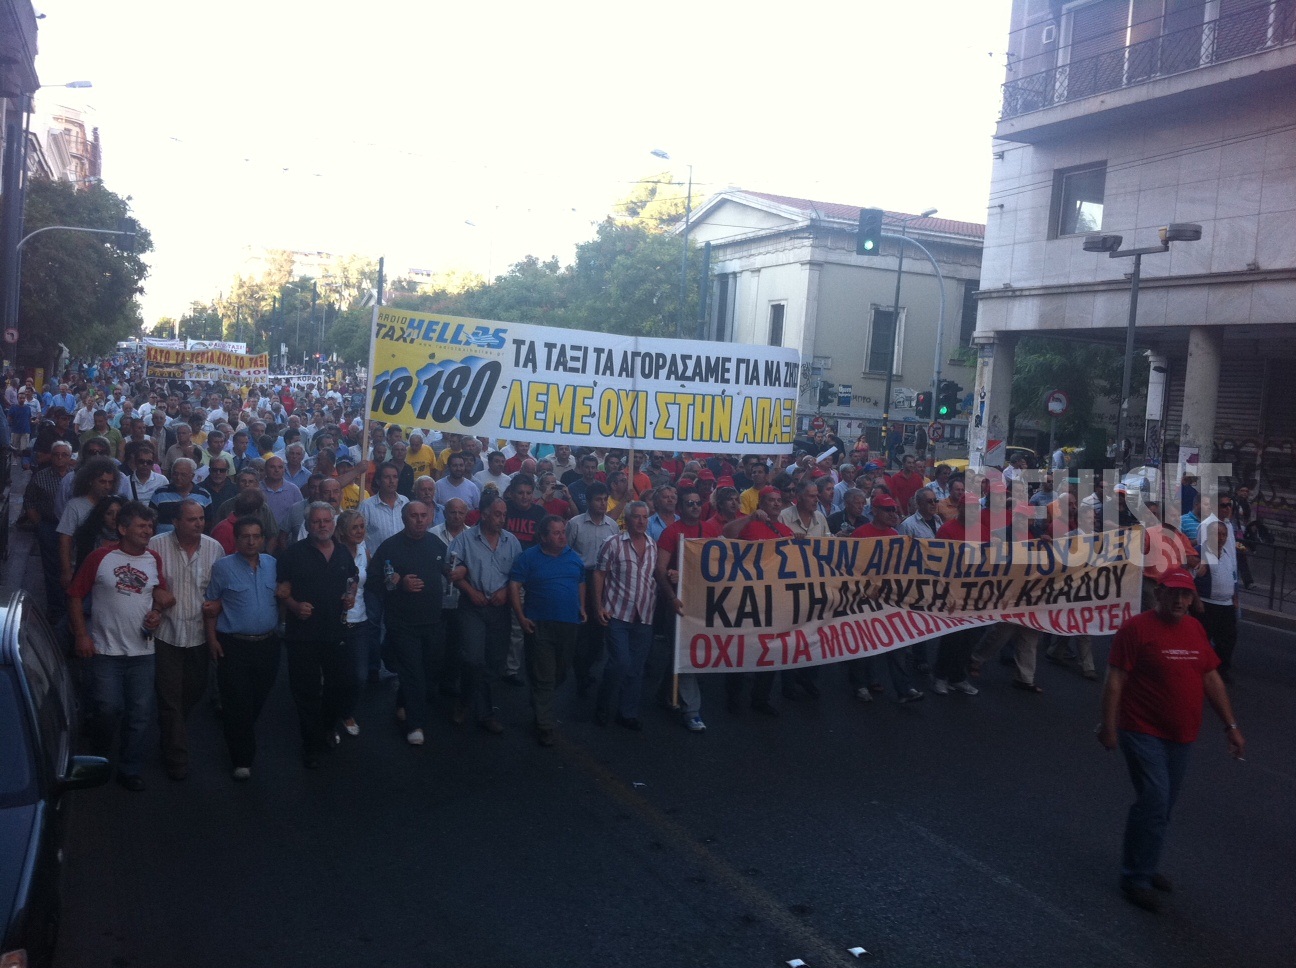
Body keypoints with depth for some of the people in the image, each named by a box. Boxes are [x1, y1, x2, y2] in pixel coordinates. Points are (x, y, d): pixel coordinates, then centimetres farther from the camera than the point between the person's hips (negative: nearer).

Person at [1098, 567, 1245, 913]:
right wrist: (1108, 725, -17)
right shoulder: (1137, 628, -12)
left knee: (1161, 806, 14)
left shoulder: (1195, 629, 8)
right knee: (1154, 801, -11)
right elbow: (1115, 680, -14)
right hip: (1144, 732, -6)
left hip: (1180, 736, 7)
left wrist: (1230, 726, 12)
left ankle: (1144, 867, 30)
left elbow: (1212, 679, 14)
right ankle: (1136, 878, 2)